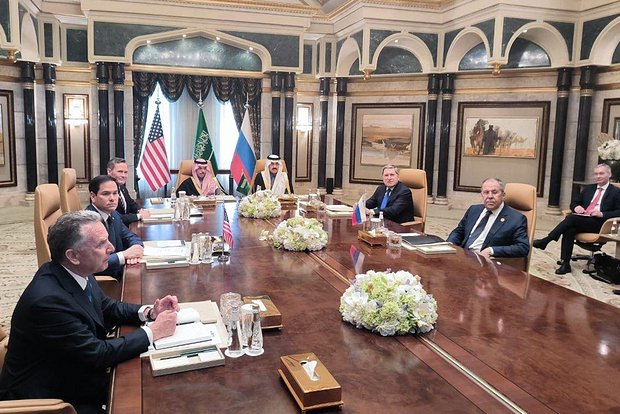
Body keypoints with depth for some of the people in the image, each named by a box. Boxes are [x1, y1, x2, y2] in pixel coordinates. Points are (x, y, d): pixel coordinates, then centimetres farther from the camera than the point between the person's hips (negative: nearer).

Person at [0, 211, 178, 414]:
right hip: (46, 398, -7)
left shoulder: (77, 273, -7)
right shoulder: (47, 299, -31)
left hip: (73, 376, 7)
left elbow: (108, 308, 8)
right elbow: (97, 353, -26)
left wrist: (149, 312, -9)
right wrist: (153, 332, -20)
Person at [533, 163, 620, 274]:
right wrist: (576, 207, 1)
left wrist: (602, 214, -16)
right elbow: (574, 202, 25)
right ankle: (565, 264, -30)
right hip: (581, 221, 4)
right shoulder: (588, 188, 23)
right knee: (569, 229, -31)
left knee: (572, 218, -31)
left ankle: (545, 241, -27)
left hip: (598, 223, -4)